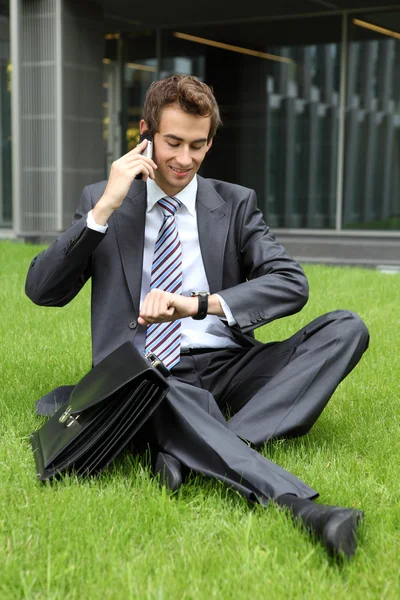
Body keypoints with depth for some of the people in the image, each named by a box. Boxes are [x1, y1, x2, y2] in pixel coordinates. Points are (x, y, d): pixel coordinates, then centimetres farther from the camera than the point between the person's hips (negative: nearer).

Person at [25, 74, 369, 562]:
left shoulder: (236, 204, 13)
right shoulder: (101, 200, 11)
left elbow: (292, 285, -1)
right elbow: (41, 291, 2)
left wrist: (199, 303, -18)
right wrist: (106, 207, -9)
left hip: (227, 365, 3)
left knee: (347, 327, -20)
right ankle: (299, 505, -52)